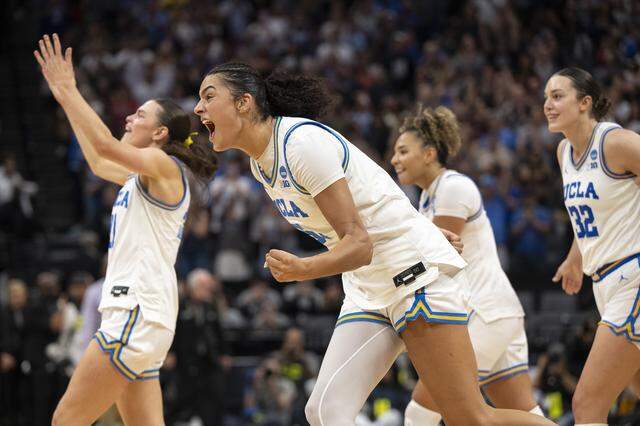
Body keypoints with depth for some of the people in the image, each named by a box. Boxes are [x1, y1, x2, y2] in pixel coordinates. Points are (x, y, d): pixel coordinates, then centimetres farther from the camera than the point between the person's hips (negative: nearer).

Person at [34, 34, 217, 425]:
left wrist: (69, 89, -14)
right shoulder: (145, 175, 21)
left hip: (138, 316, -10)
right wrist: (66, 100, 33)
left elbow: (105, 145, -21)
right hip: (136, 315, 10)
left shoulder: (164, 166, -6)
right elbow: (99, 161, 36)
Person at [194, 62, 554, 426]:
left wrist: (303, 269, -40)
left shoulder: (302, 141, -19)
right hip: (368, 289, 9)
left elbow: (359, 244, -24)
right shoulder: (261, 162, 8)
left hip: (417, 270, -9)